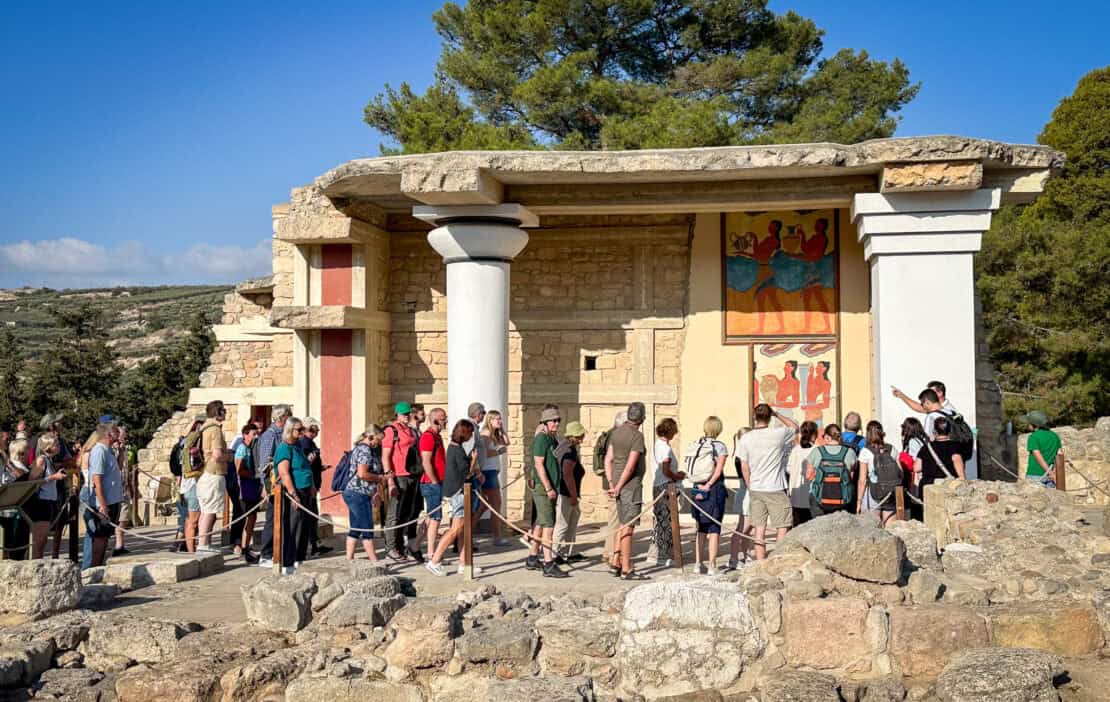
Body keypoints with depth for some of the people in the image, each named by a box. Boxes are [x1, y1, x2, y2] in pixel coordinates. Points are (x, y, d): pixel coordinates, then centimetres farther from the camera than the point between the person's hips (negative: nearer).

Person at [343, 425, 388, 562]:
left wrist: (378, 478, 18)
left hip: (353, 493, 10)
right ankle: (375, 561, -3)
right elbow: (362, 474, -24)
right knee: (367, 530, -6)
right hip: (359, 494, -10)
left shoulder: (359, 448, 17)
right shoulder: (365, 450, -15)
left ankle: (349, 559, 15)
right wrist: (379, 478, -11)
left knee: (354, 529, 12)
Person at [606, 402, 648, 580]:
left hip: (619, 485, 8)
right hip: (631, 485, -8)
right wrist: (618, 487, -13)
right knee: (628, 527, -4)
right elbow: (630, 466, -20)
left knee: (623, 524, 17)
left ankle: (615, 562, 18)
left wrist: (611, 484, 7)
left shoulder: (616, 432, 9)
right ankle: (626, 570, -1)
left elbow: (608, 460, 8)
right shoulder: (637, 435, -15)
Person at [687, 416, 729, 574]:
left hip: (697, 489, 4)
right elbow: (718, 470, -16)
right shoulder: (720, 447, -6)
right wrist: (708, 485, -13)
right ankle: (712, 565, 0)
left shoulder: (695, 446, 6)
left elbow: (689, 472, -2)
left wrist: (698, 488, -7)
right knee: (714, 529, 2)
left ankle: (698, 563, 16)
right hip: (714, 490, -4)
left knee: (701, 528, 16)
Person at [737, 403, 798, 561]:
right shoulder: (779, 434, -10)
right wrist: (777, 414, 13)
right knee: (782, 527, 4)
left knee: (759, 529, 7)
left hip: (755, 489, 4)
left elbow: (744, 467, 4)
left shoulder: (745, 438, -1)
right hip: (775, 489, -4)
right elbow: (795, 426, 11)